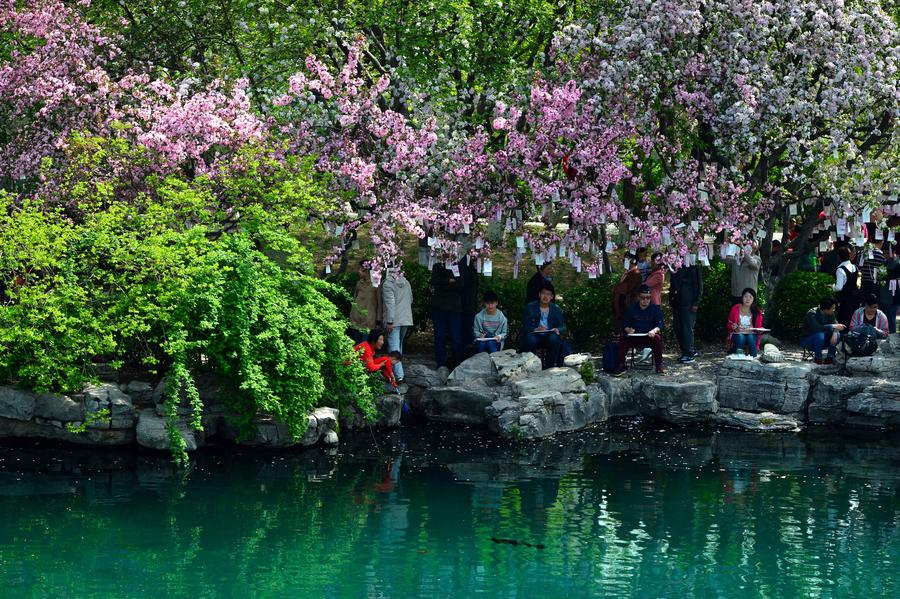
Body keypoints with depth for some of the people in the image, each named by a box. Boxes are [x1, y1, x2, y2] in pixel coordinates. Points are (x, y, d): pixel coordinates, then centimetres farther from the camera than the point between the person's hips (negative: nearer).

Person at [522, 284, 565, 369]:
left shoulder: (557, 309, 8)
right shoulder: (530, 307, 4)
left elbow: (562, 327, 6)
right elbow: (525, 326, -3)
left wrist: (557, 330, -19)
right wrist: (535, 329, -23)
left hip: (549, 335, 1)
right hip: (535, 335, -1)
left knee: (554, 338, -35)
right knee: (530, 339, -36)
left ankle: (549, 367, -23)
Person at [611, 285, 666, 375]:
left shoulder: (655, 309, 2)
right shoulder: (631, 308, 6)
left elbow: (660, 324, -5)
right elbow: (624, 324, 6)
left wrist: (654, 330, -27)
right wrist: (628, 329, -18)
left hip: (650, 337, -1)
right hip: (634, 337, 1)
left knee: (657, 338, -33)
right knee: (623, 339, -28)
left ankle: (659, 365, -24)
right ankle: (620, 365, -21)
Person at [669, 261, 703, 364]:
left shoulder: (694, 268, -5)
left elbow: (699, 286, -5)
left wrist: (696, 303, -10)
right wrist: (671, 300, 8)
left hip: (688, 304, -6)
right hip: (677, 303, 7)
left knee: (687, 329, -6)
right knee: (678, 329, 7)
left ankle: (689, 354, 2)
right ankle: (691, 351, 19)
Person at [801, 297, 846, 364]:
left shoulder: (830, 314, -5)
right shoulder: (812, 314, -27)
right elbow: (816, 328, -41)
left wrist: (835, 333, -32)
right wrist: (833, 326, -41)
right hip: (806, 340, -6)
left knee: (837, 335, -15)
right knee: (819, 335, -36)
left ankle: (830, 358, -8)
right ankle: (818, 358, -18)